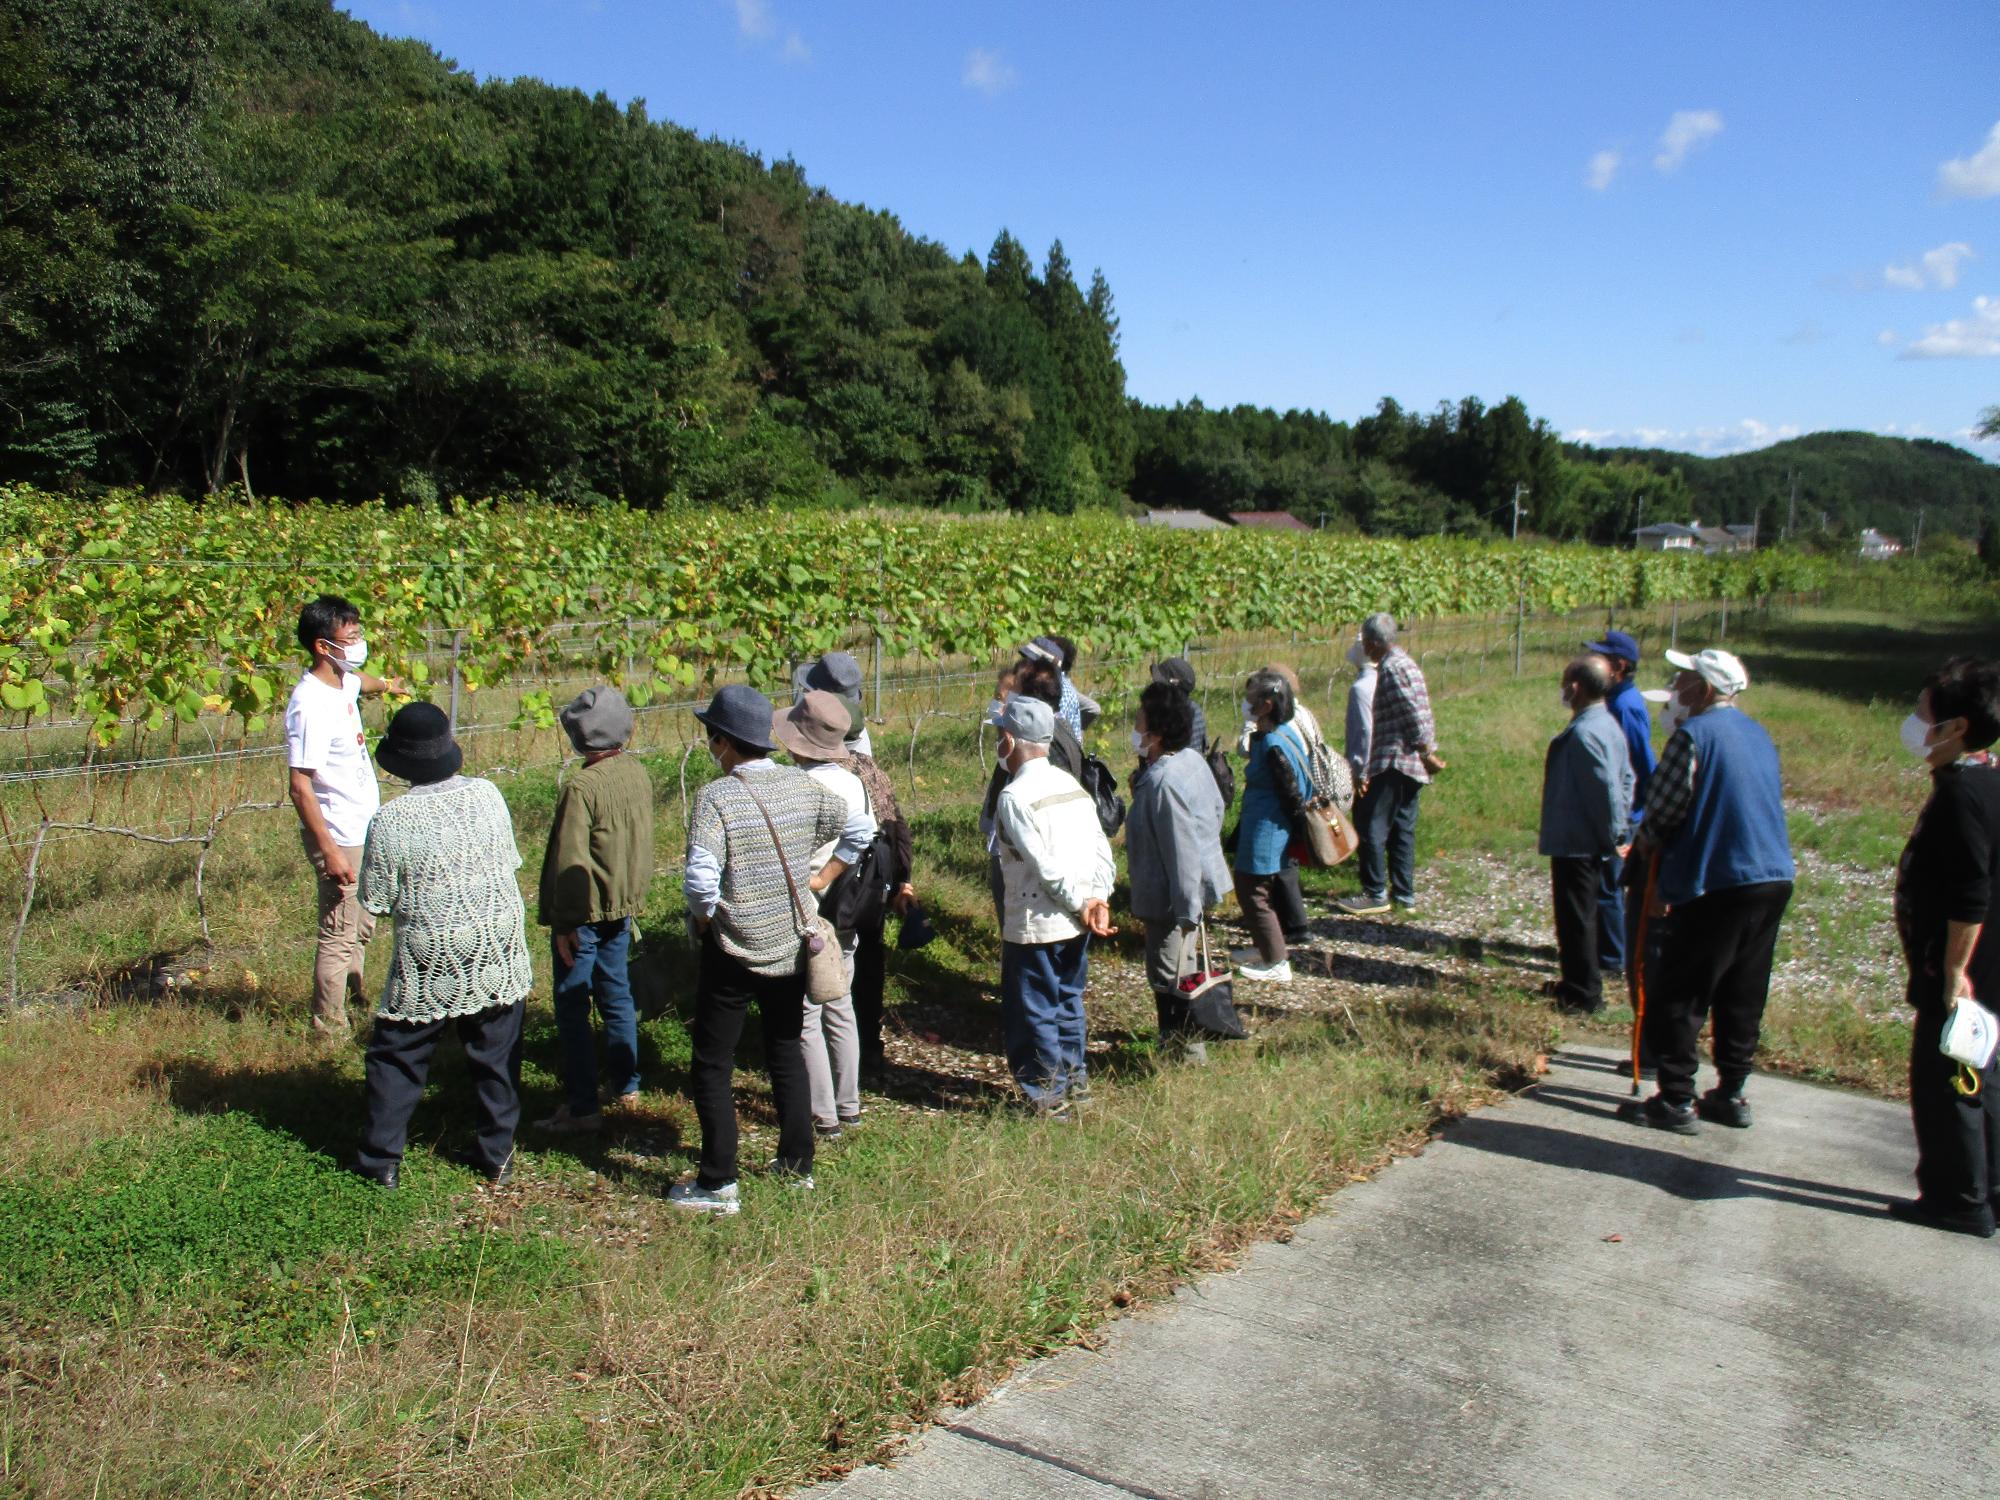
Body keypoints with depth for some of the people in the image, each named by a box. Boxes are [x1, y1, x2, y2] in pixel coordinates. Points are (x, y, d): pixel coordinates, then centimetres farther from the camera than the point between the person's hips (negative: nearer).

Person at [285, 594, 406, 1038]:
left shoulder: (343, 683, 3)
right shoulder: (311, 705, -24)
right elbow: (301, 787, -24)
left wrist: (386, 684, 53)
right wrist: (329, 850, -25)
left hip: (363, 830, 9)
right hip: (339, 837, -9)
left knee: (363, 925, 22)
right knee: (339, 934, 1)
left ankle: (353, 996, 38)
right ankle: (330, 1027, 13)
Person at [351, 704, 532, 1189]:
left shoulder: (390, 821, -17)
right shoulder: (488, 794, -6)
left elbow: (375, 901, -9)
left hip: (429, 966, -3)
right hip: (499, 956, 3)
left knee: (397, 1056, 15)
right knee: (496, 1057, 15)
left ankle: (381, 1158, 21)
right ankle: (497, 1155, 23)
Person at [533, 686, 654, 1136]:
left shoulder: (582, 787, -22)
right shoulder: (638, 775, 0)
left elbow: (571, 861, -21)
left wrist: (563, 922, -14)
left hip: (586, 913, -7)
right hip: (622, 906, 8)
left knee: (572, 1007, 1)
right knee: (617, 995, 20)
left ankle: (581, 1107, 4)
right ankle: (625, 1085, 31)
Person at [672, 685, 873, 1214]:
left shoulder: (715, 797, -19)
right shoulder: (801, 785, -1)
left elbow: (700, 881, -27)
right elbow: (858, 828, 9)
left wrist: (703, 920, -8)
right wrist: (822, 878, 11)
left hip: (732, 952, -6)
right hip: (792, 947, 6)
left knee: (711, 1068, 7)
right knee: (786, 1050, 21)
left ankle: (717, 1184, 10)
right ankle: (797, 1162, 29)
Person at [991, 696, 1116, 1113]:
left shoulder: (1014, 796, -17)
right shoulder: (1072, 785, 7)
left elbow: (1047, 864, -21)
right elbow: (1102, 849, 2)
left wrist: (1080, 904, -12)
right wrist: (1097, 897, -4)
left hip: (1035, 925, -8)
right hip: (1075, 923, 8)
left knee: (1035, 1010, 5)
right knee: (1068, 1000, 21)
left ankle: (1047, 1094, 13)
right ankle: (1074, 1077, 33)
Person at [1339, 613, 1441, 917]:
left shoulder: (1392, 667, -14)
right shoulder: (1406, 663, 18)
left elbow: (1414, 714, -20)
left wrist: (1427, 753, -15)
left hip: (1395, 762, -10)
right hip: (1411, 766, 10)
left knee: (1371, 826, -5)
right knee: (1402, 829, 13)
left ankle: (1376, 894, -2)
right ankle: (1405, 894, 17)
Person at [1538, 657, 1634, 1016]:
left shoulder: (1583, 732, -23)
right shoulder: (1608, 724, 9)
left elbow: (1608, 787, -27)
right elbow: (1625, 779, 15)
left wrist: (1613, 835, -17)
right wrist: (1618, 830, 15)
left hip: (1575, 843, -10)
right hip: (1592, 842, 10)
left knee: (1576, 917, 0)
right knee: (1580, 915, 20)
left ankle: (1583, 996, 9)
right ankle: (1578, 983, 33)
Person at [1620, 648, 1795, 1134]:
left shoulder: (1694, 734, -11)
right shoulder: (1759, 734, 14)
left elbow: (1664, 809, -12)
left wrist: (1645, 847, 10)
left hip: (1719, 882, -8)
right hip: (1774, 878, 8)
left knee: (1680, 997, -1)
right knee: (1743, 995, 15)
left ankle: (1676, 1101, 1)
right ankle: (1731, 1094, 21)